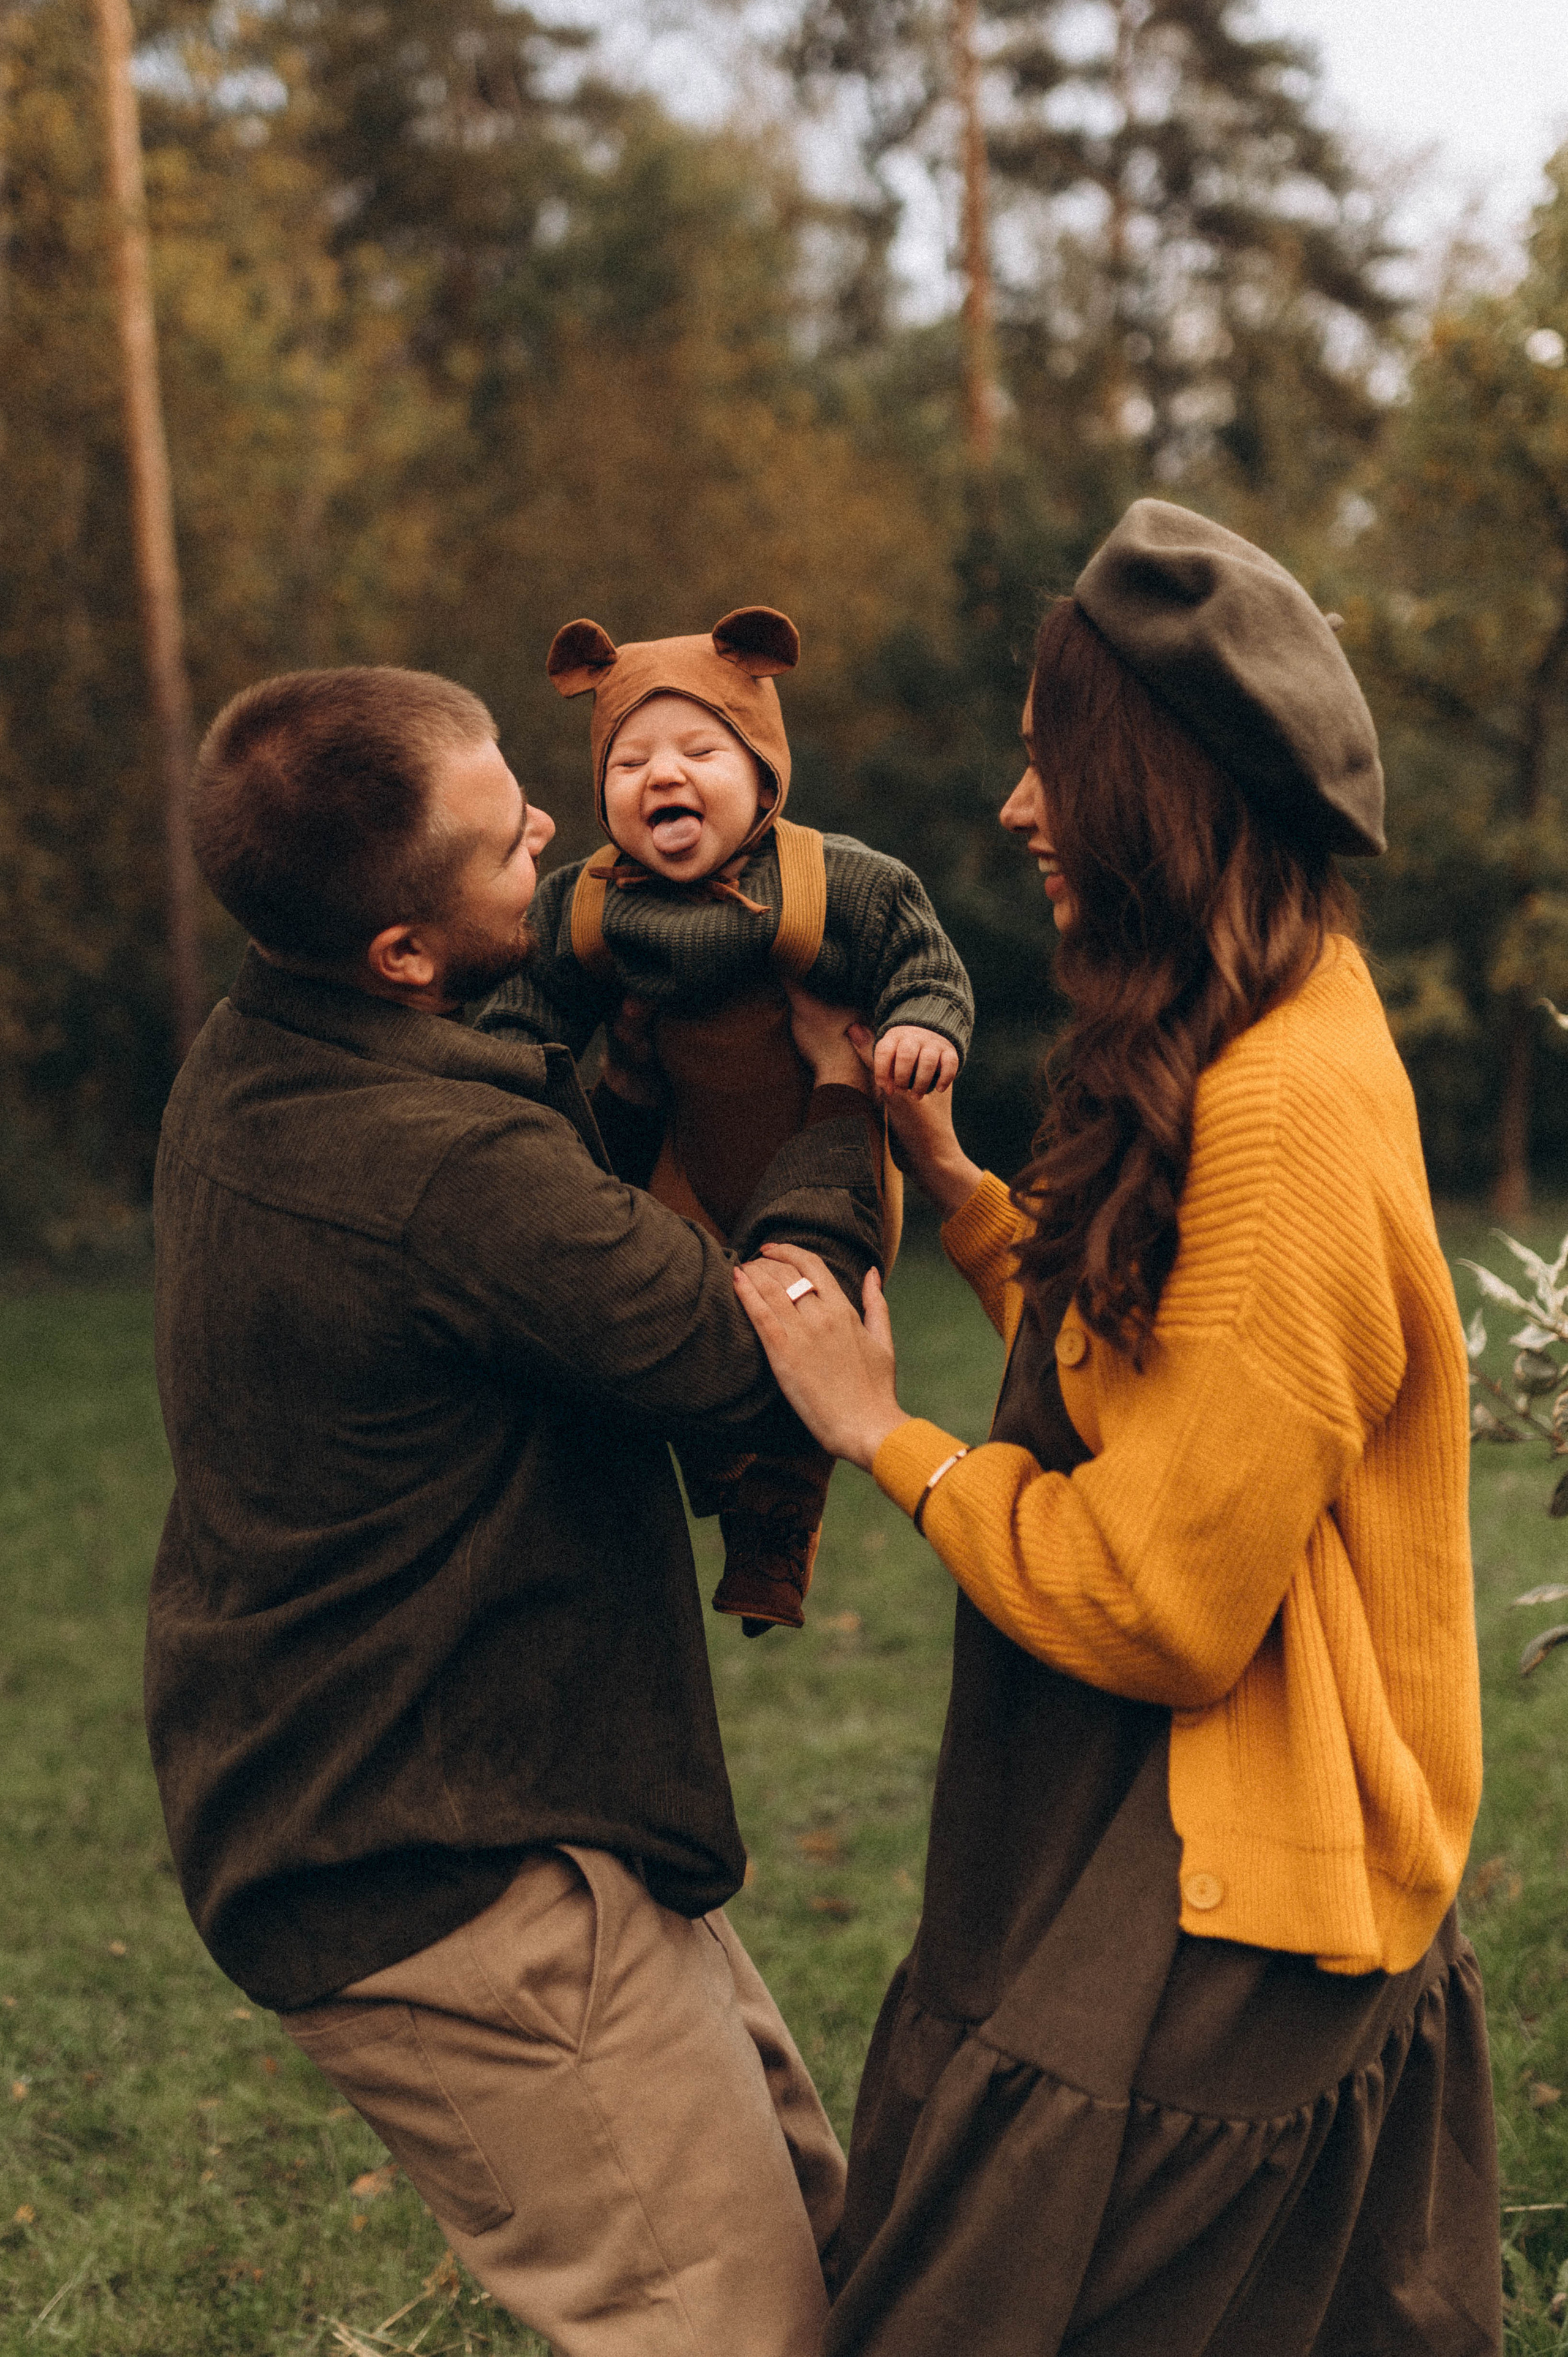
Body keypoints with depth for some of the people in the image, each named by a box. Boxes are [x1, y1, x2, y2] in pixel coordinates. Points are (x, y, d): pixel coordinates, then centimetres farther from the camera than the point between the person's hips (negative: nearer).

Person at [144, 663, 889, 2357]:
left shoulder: (250, 1071, 3)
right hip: (446, 1883, -10)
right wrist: (841, 1104, -4)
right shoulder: (446, 1172, -30)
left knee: (804, 2208, 20)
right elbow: (776, 1366, -19)